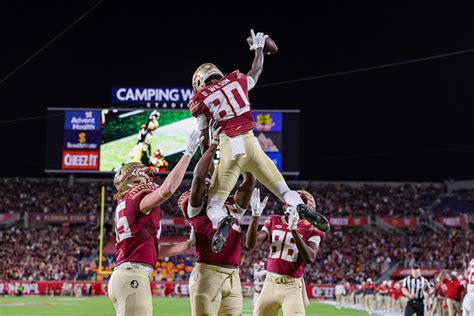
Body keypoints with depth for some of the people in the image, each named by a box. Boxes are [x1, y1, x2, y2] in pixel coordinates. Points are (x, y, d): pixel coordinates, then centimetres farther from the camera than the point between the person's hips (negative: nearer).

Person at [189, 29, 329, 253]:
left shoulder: (202, 101, 7)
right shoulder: (237, 81, 15)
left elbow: (205, 142, 8)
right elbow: (257, 71, 37)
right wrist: (258, 48, 53)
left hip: (229, 150, -3)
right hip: (251, 144, 3)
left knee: (214, 205, 4)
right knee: (283, 190, 13)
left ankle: (222, 222, -31)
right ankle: (301, 208, -18)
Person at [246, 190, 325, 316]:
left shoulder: (310, 229, -3)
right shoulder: (274, 221, 9)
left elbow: (310, 258, -18)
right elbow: (251, 244, 0)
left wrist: (294, 229, -25)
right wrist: (256, 215, -12)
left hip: (292, 286, -4)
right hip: (270, 283, 5)